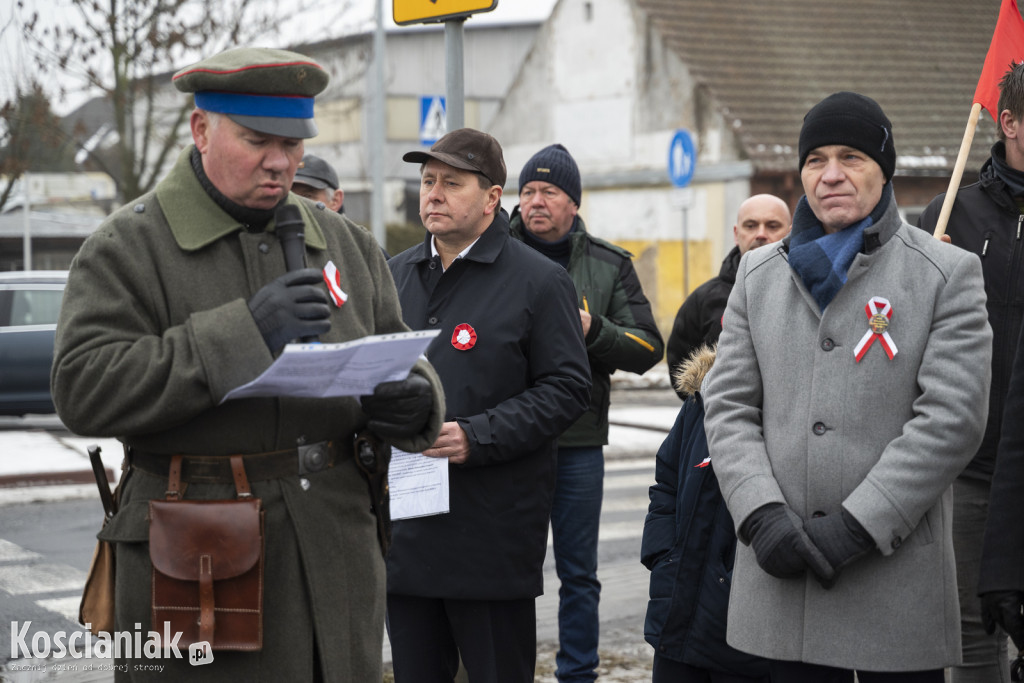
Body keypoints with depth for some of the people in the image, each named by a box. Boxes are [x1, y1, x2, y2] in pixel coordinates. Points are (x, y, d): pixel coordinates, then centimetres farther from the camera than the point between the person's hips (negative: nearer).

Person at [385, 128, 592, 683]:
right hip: (405, 529, 6)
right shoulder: (396, 275, 14)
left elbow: (568, 387, -9)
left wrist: (476, 437, -18)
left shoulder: (539, 281, -4)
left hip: (493, 528, -5)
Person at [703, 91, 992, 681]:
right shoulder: (759, 273, 13)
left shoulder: (949, 273, 1)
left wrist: (855, 526, -14)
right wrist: (762, 515, -8)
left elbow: (952, 417, -8)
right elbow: (728, 405, 8)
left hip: (898, 583, -3)